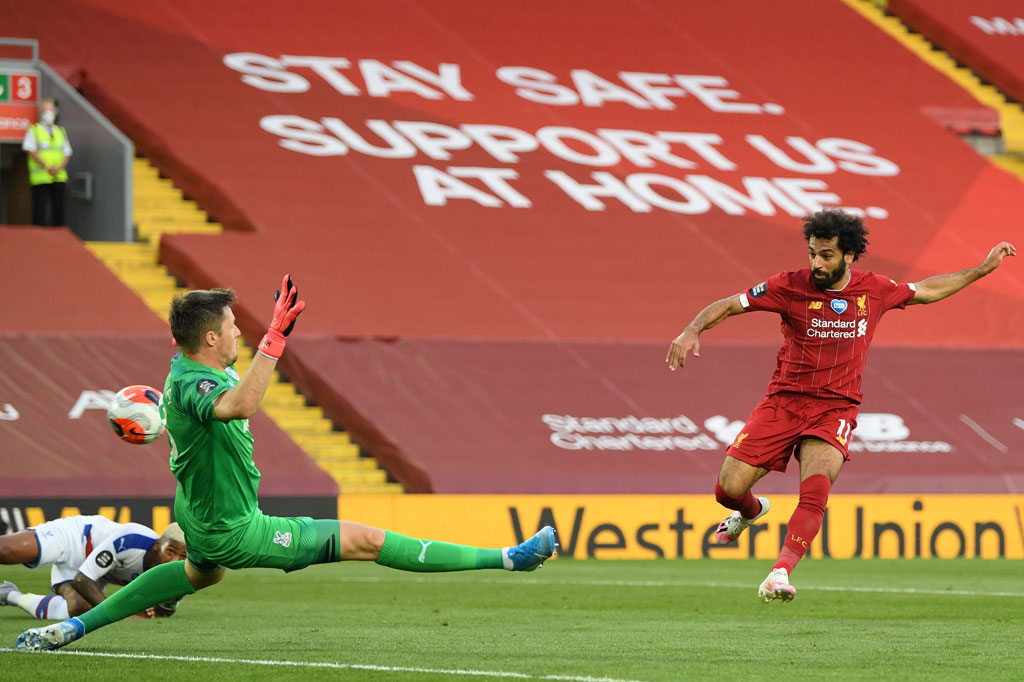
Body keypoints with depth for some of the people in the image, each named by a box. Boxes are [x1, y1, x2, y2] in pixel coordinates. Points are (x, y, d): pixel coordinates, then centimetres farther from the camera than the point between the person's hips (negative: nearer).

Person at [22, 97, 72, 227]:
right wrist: (47, 166, -16)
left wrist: (59, 168, -8)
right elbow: (30, 150, -5)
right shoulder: (33, 131, 6)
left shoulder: (61, 131, 18)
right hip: (40, 177, -4)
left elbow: (67, 153, 12)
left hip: (59, 176, 4)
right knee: (39, 211, -7)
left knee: (58, 210, 1)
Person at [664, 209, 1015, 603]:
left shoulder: (875, 290, 1)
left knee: (816, 488, -28)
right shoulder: (790, 287, -7)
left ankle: (780, 572, -36)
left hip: (834, 408, 0)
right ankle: (752, 511, 33)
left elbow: (926, 291, 20)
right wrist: (692, 331, -23)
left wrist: (983, 269, 21)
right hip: (783, 402, 0)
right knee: (729, 488, -6)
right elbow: (728, 305, -5)